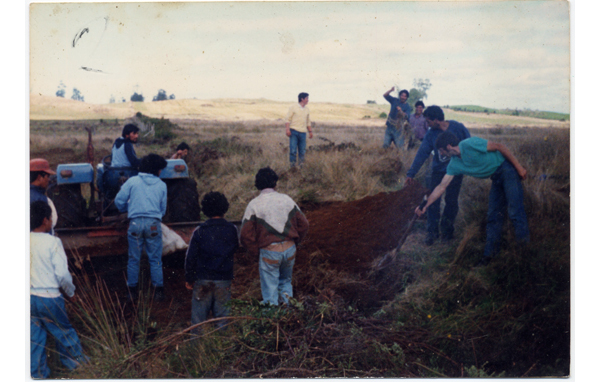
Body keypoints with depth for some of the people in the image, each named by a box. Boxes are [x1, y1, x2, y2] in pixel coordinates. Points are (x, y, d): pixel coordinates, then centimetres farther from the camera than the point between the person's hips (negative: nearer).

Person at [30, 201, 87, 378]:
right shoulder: (52, 242, -17)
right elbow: (62, 274, -15)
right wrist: (71, 292, 2)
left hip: (30, 297, 4)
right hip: (49, 297, -4)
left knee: (35, 337, 15)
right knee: (64, 332, 15)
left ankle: (37, 373, 23)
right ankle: (76, 362, 32)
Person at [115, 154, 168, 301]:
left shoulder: (132, 181, 6)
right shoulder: (161, 185, 10)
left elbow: (119, 201, 2)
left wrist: (128, 209, 22)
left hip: (135, 222, 0)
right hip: (154, 224, 0)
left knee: (134, 259, 10)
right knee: (155, 259, 8)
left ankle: (132, 290, 16)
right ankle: (158, 290, 9)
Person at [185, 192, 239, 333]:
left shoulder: (199, 231, -8)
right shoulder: (232, 230, -3)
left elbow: (191, 256, -4)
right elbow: (236, 249, 9)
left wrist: (189, 278, 5)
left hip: (203, 279, -1)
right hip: (224, 279, 1)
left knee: (199, 313, 8)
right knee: (222, 312, 11)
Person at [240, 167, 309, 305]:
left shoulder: (254, 204, -7)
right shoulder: (286, 199, 2)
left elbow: (245, 235, -8)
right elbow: (303, 224, 6)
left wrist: (255, 251, 4)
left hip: (269, 251, -3)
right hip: (290, 249, 3)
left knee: (270, 288, 7)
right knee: (286, 281, 24)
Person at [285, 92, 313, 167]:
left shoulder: (307, 110, 16)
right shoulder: (293, 107, 0)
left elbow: (308, 122, 24)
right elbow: (288, 119, -3)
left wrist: (310, 131, 17)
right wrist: (287, 129, -14)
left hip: (303, 133, 5)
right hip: (294, 131, -5)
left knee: (302, 151, 3)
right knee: (293, 150, -9)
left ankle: (301, 166, 9)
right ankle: (292, 166, -5)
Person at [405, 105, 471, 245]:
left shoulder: (458, 128, -13)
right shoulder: (431, 134, -6)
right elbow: (422, 153, -6)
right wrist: (411, 173, -11)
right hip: (438, 170, 2)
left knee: (451, 201, -2)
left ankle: (447, 229, 18)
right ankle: (432, 232, 4)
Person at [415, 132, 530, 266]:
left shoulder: (470, 144, -21)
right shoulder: (454, 165, 2)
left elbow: (500, 147, -16)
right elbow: (442, 187, 5)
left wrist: (519, 167, -15)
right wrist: (425, 206, 2)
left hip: (507, 168, -8)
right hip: (497, 178, 8)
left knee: (515, 211, -14)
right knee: (493, 215, 7)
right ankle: (489, 253, 13)